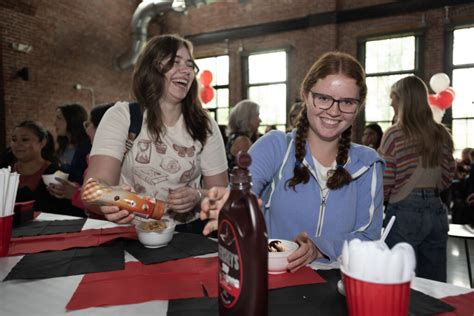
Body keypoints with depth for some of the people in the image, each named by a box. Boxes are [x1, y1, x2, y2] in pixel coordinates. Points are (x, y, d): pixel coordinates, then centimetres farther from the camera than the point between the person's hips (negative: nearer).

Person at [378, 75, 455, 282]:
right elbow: (447, 178, 15)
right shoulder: (442, 135, 6)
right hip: (437, 211, 6)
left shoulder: (395, 135, -11)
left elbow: (384, 185, -10)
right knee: (435, 285, 15)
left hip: (405, 212, -6)